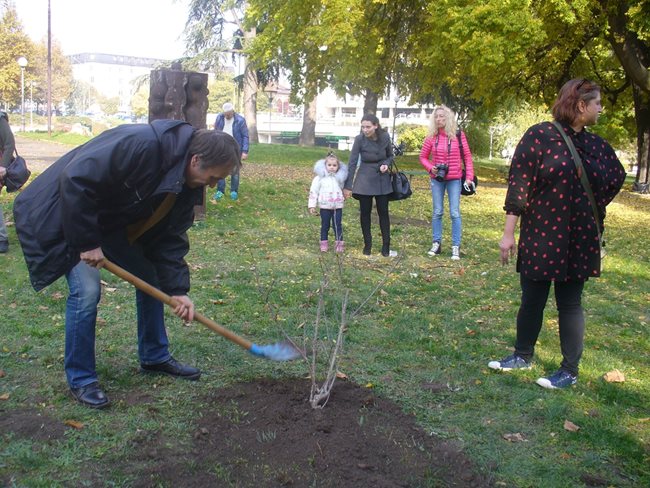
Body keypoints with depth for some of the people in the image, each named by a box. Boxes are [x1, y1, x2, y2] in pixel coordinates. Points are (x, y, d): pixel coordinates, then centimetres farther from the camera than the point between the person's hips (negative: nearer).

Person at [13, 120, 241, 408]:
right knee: (86, 290, -18)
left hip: (109, 220, 9)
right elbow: (76, 180, -37)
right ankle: (81, 379, 0)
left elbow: (169, 237, -3)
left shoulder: (186, 184, -8)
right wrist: (87, 242, -30)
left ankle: (154, 357, 25)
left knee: (150, 277, 9)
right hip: (66, 215, -8)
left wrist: (177, 289, -11)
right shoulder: (141, 145, -36)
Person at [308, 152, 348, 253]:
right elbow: (313, 191, -5)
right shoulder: (319, 178, -6)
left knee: (338, 225, 3)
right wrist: (312, 205, -7)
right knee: (325, 225, 8)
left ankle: (339, 243, 11)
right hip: (325, 206, -2)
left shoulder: (339, 178, 3)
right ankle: (324, 243, 17)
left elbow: (343, 189, 20)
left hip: (338, 206, 2)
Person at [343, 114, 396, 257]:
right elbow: (352, 163, -13)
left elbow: (390, 156, 8)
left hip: (382, 180, 2)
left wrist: (386, 164, -15)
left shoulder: (385, 137, -9)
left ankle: (386, 248, 10)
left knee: (383, 212, 4)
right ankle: (367, 245, 16)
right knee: (365, 212, 4)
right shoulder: (359, 139, -15)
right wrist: (348, 186, -14)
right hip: (365, 181, -2)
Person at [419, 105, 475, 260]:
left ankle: (456, 247, 4)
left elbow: (467, 156, -1)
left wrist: (469, 177, -7)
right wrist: (430, 167, -11)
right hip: (437, 179, 2)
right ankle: (436, 243, 18)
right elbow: (423, 157, 9)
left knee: (455, 213, -2)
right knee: (437, 212, 8)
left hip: (454, 179, -2)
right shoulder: (431, 137, -1)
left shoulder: (458, 135, -5)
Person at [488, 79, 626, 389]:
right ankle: (523, 356, 31)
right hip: (540, 237, -2)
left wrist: (596, 208, 13)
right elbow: (518, 185, -11)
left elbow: (617, 177, 23)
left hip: (579, 241, 3)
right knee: (532, 300, 11)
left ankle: (570, 371, 20)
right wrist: (508, 233, -12)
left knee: (570, 304, 10)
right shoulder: (540, 136, -9)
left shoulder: (596, 145, 4)